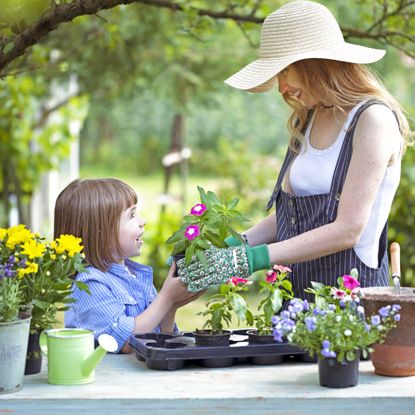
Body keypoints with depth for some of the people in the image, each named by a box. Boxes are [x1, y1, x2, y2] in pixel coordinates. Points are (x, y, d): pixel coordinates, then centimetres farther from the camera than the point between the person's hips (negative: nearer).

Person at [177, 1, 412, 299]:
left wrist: (251, 259, -21)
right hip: (295, 294, 7)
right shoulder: (308, 120, 13)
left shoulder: (373, 119, -10)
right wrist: (234, 246, -2)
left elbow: (347, 230, -17)